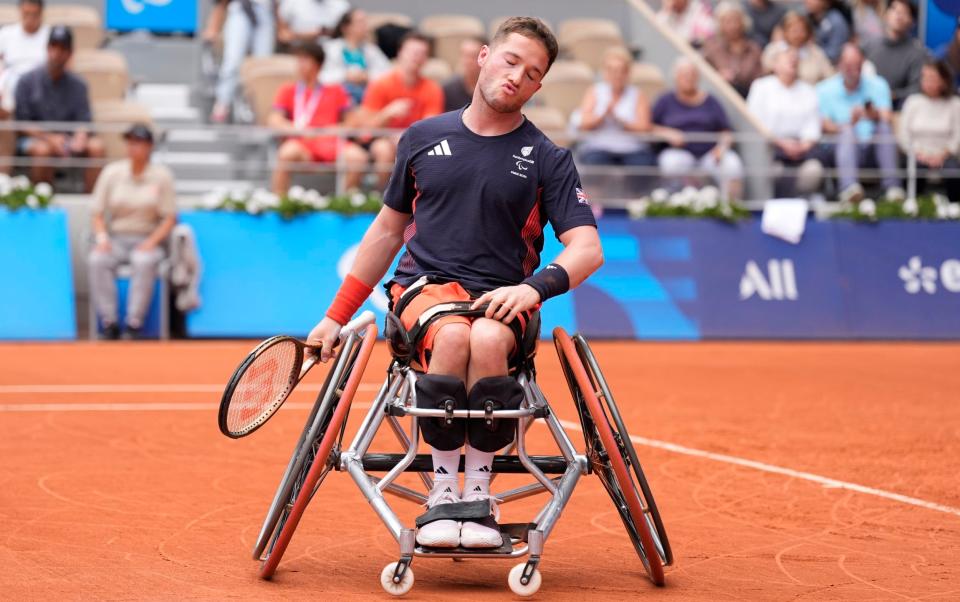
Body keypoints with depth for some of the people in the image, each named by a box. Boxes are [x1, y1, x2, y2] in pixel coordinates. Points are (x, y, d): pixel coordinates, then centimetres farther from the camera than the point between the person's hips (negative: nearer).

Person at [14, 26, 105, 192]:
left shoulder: (77, 85, 8)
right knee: (43, 150, -37)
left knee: (96, 146, -25)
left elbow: (84, 122, 2)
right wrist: (50, 138, -19)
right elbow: (22, 123, -4)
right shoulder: (27, 81, 1)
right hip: (35, 138, -3)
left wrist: (80, 137, -22)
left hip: (68, 139, 3)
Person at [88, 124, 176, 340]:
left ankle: (134, 323, -35)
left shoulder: (162, 176, 4)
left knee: (144, 261, -38)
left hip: (148, 240, -2)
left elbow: (169, 218, 3)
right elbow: (98, 213, 9)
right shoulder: (112, 172, 8)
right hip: (115, 238, 2)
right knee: (97, 260, -32)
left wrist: (151, 242, -13)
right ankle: (109, 321, -31)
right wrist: (102, 237, -10)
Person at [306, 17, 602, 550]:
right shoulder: (422, 139, 12)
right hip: (425, 286, 1)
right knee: (453, 336, -36)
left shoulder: (547, 160, 6)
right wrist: (336, 316, 20)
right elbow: (387, 230, 21)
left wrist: (534, 287, -22)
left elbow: (587, 248, -2)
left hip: (502, 301, -1)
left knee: (487, 340, -37)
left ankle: (478, 491, -23)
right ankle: (442, 490, -25)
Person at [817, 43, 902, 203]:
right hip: (841, 149, -2)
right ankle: (848, 187, -57)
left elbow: (887, 120, 0)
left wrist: (876, 116, -25)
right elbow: (824, 126, -5)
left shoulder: (878, 85, 13)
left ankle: (893, 187, -40)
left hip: (872, 148, 2)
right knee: (848, 131, -33)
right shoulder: (824, 90, 7)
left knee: (884, 127, -27)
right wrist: (847, 126, -26)